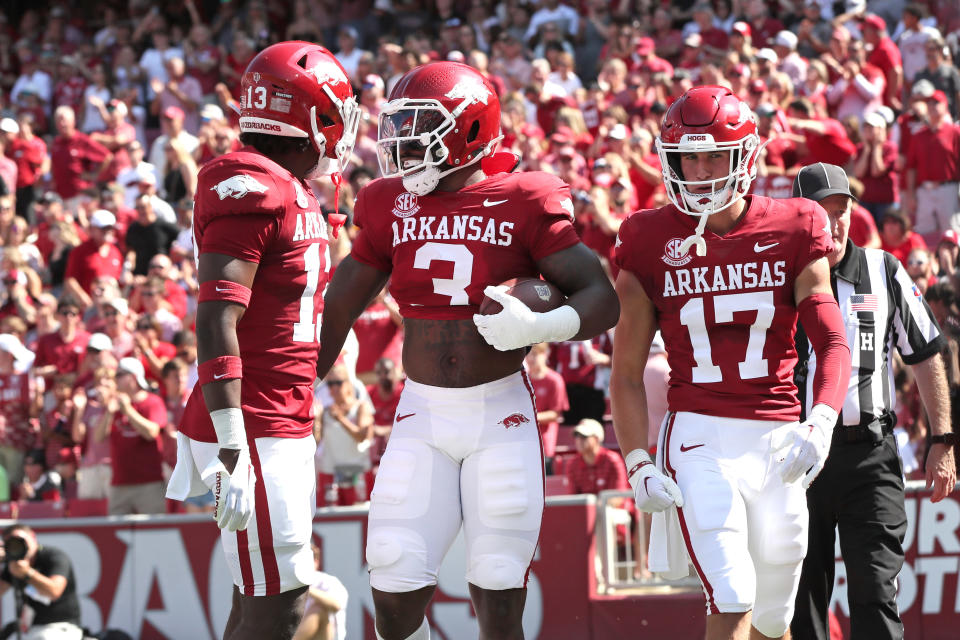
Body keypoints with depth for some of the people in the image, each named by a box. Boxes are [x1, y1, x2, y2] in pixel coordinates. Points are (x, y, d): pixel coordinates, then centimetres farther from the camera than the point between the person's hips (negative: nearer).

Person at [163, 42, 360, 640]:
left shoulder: (296, 196, 15)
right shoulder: (252, 191, -16)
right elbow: (216, 323, -21)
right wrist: (232, 449, -25)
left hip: (287, 429, 10)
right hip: (254, 433, -10)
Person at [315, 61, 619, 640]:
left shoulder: (524, 205, -6)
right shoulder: (390, 207, 5)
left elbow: (603, 300, -7)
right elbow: (340, 309, 16)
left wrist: (539, 326, -26)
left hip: (501, 416, -3)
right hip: (422, 417, 3)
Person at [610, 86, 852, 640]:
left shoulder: (792, 231, 3)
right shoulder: (651, 241, 1)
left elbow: (833, 342, -3)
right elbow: (627, 372, 4)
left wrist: (819, 425, -21)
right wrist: (639, 465, -7)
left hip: (776, 441, 2)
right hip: (699, 435, -2)